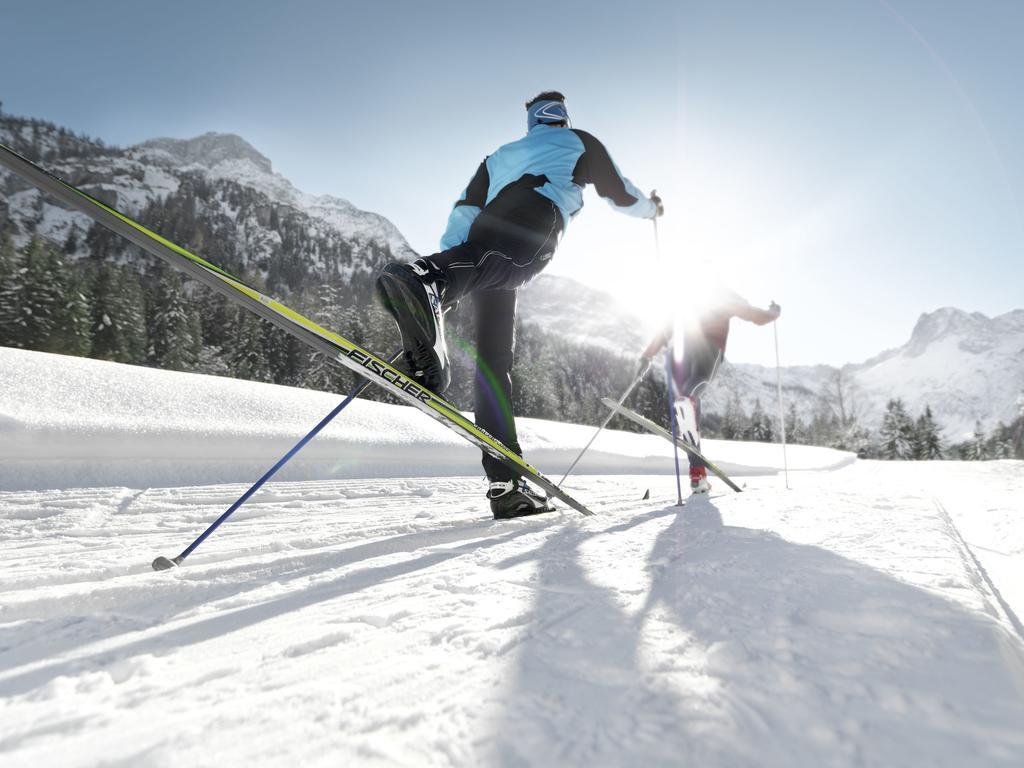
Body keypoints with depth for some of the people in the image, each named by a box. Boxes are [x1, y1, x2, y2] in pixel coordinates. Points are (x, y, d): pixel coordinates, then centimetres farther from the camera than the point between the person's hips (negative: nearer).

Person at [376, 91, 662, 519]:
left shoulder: (500, 154, 40)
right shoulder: (580, 143, 32)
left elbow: (465, 210, 25)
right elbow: (619, 194, 34)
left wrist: (452, 257, 19)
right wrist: (650, 208, 54)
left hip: (487, 230, 4)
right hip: (534, 224, -3)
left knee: (493, 355, -3)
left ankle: (505, 485, -9)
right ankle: (422, 281, -69)